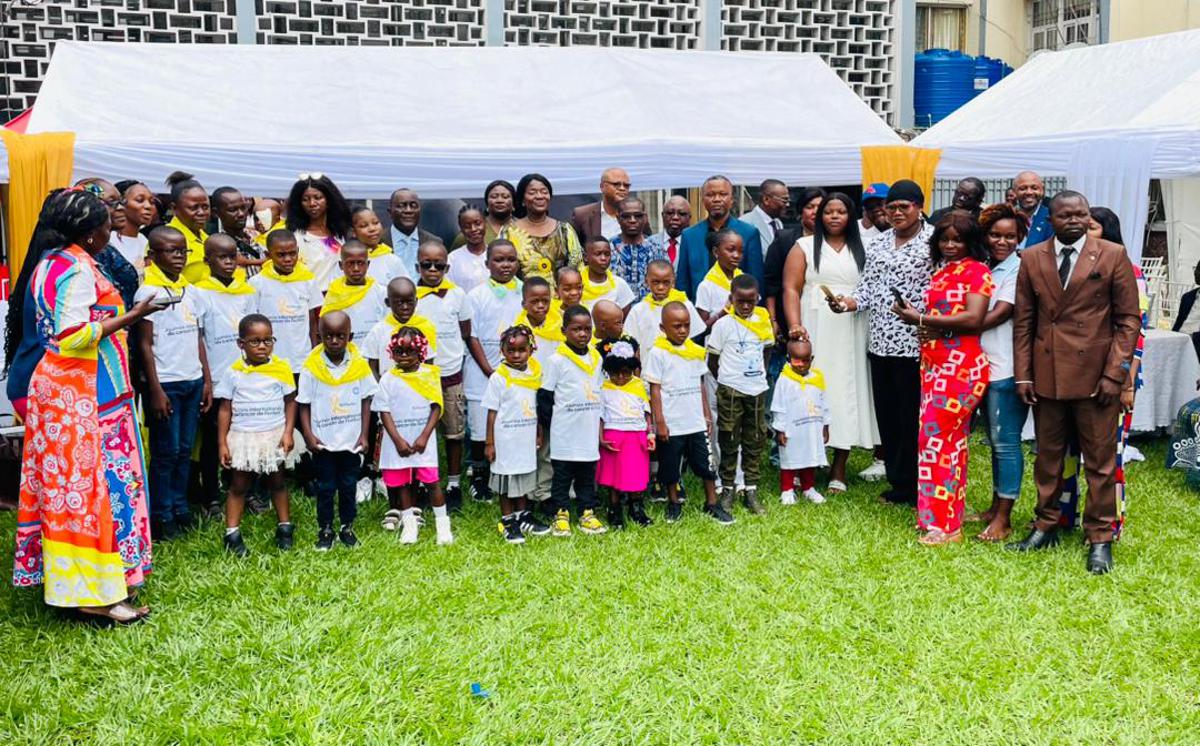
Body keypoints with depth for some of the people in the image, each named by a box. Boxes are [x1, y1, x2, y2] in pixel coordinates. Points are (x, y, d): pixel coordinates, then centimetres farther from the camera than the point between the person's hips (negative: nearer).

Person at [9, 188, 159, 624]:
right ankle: (95, 593, -2)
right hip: (83, 396, -10)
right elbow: (73, 337, -23)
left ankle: (63, 580, 18)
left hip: (54, 391, 10)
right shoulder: (77, 268, -16)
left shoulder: (48, 262, 14)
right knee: (93, 485, -6)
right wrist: (131, 317, -23)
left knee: (63, 483, 12)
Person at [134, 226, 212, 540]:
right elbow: (144, 345, -9)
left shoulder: (190, 291, 11)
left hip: (193, 381, 6)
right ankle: (161, 516, 8)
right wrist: (155, 390, -13)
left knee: (185, 449, 11)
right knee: (166, 452, -1)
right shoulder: (148, 293, -8)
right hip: (165, 383, -6)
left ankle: (180, 508, 21)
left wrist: (207, 381, 11)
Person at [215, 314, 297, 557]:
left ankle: (285, 527, 23)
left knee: (277, 483, 12)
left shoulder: (282, 368, -3)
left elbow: (290, 402, 3)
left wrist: (288, 432, -7)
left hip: (275, 437, 1)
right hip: (243, 438, 0)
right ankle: (232, 534, 9)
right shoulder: (234, 373, -4)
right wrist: (222, 443, -3)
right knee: (238, 485, 5)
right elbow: (225, 409, 0)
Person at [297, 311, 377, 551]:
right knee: (325, 486, 8)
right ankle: (325, 529, 20)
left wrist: (364, 435, -2)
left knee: (349, 485, 11)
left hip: (351, 441, 1)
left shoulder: (359, 365, -5)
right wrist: (309, 436, -12)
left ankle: (347, 527, 24)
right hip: (323, 442, -1)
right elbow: (304, 405, -3)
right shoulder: (311, 368, -9)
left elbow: (366, 402, 2)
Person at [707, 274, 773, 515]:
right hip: (730, 391, -4)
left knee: (755, 441, 7)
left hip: (757, 390, 4)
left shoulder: (762, 321, 5)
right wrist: (727, 381, 0)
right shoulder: (724, 325, -8)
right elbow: (712, 361, -3)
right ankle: (727, 490, 12)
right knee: (729, 442, 3)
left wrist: (760, 374, 8)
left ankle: (751, 491, 15)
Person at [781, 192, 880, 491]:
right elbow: (791, 289, -2)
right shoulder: (805, 247, 7)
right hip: (815, 331, -2)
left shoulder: (861, 250, 14)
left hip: (850, 333, 2)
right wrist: (794, 325, -15)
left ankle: (839, 468, 5)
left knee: (846, 390, 1)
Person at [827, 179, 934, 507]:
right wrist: (846, 303, -2)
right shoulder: (879, 242, 15)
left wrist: (918, 312, -24)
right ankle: (897, 483, 23)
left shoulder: (933, 241, -5)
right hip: (880, 344, 7)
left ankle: (912, 488, 11)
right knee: (887, 417, 12)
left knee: (912, 419, 0)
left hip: (914, 345, -6)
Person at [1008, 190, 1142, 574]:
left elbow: (1128, 319, -1)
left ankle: (1100, 538, 13)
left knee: (1100, 460, 3)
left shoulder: (1113, 256, -1)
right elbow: (1023, 321, 8)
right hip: (1047, 374, 3)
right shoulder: (1031, 259, 6)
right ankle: (1046, 526, 25)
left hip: (1096, 374, -3)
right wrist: (1023, 375, 2)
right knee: (1048, 456, 12)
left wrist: (1114, 373, -8)